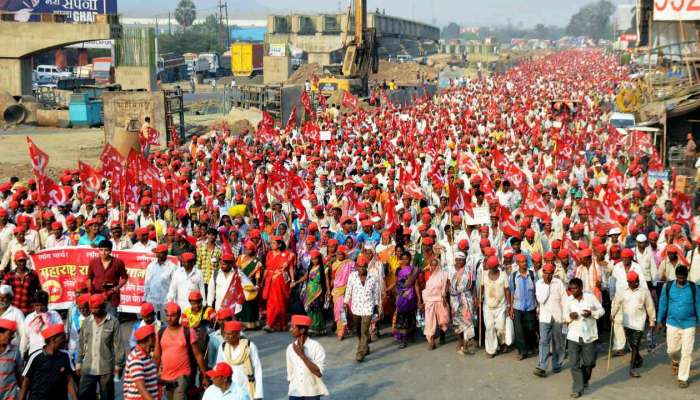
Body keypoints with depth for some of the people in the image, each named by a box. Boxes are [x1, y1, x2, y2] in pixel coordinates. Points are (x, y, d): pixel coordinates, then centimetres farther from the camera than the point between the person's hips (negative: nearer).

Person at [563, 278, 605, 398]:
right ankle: (577, 388, 7)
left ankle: (584, 381, 38)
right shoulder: (568, 300, -1)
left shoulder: (590, 297, -6)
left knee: (589, 362, 9)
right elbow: (565, 317, 8)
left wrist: (591, 313, -17)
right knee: (574, 364, -2)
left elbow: (601, 310, 2)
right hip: (573, 336, 1)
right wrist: (570, 316, -16)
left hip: (589, 336, -1)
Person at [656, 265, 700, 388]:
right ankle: (676, 360, 46)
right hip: (672, 323, 1)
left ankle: (683, 378, 11)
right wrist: (659, 321, 7)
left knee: (686, 353, -2)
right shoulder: (668, 287, -3)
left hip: (689, 324, -1)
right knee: (671, 350, 10)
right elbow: (663, 304, 6)